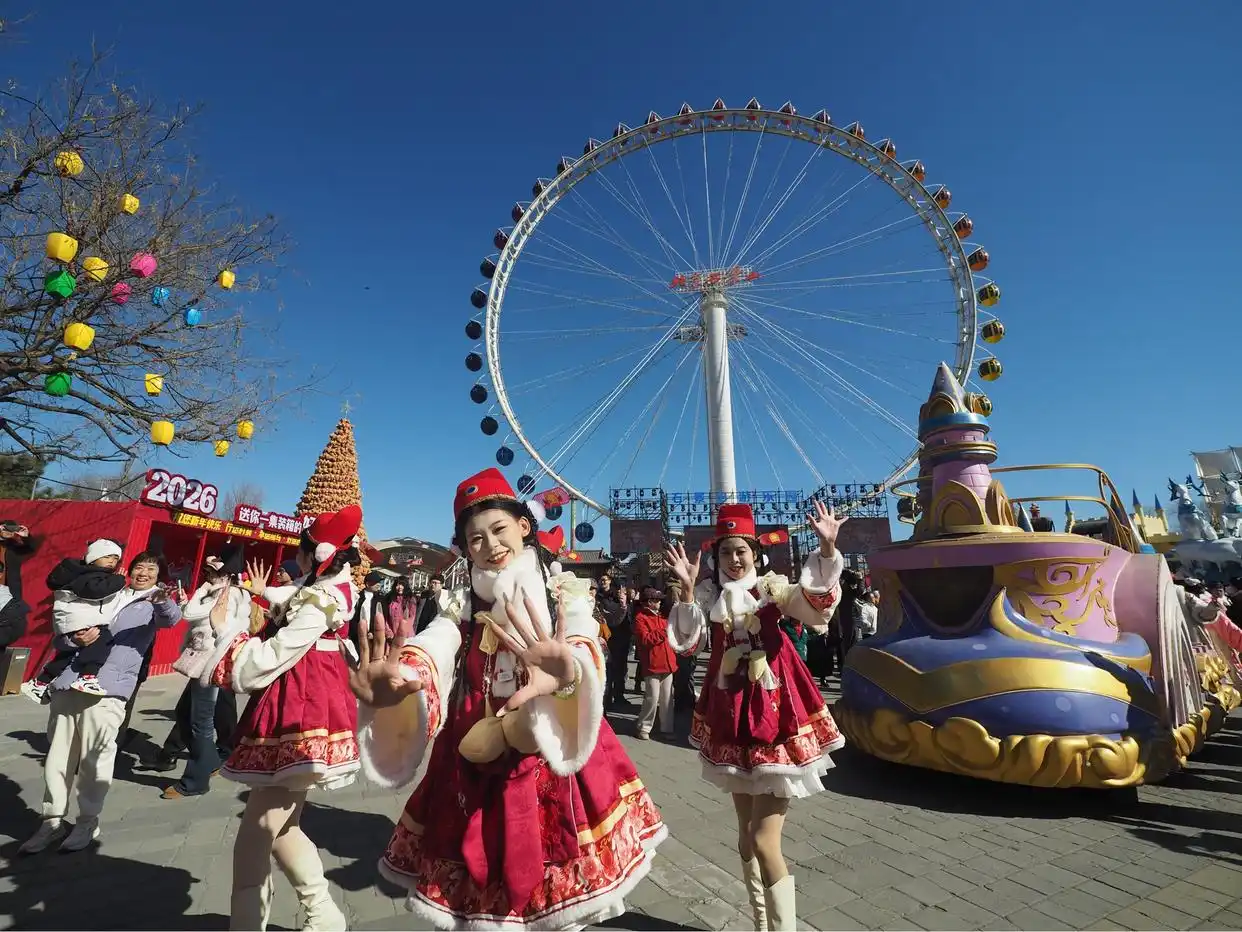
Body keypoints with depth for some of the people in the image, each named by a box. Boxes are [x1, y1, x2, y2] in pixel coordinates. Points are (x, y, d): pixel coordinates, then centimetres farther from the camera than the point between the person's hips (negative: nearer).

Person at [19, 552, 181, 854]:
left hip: (108, 689, -4)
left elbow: (171, 618, -15)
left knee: (93, 760, -2)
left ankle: (88, 822, 12)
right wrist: (76, 639, -4)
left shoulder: (154, 604, 10)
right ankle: (52, 821, 22)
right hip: (69, 683, 4)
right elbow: (61, 638, 21)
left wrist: (163, 599, -39)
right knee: (58, 756, 8)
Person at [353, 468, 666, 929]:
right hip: (475, 765, 2)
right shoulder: (462, 606, 1)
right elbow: (427, 652, -19)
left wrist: (568, 673, -49)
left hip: (553, 755, -1)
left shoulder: (563, 594, -5)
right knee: (476, 890, 12)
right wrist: (394, 683, -42)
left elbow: (585, 649, -25)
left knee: (557, 885, 9)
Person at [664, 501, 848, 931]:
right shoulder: (708, 593, 1)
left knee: (764, 841, -5)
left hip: (774, 713, -3)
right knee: (746, 834, 19)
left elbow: (818, 602, -20)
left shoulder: (773, 587, -4)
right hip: (732, 717, 4)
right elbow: (687, 641, -10)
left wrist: (827, 548, -34)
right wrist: (687, 588, -21)